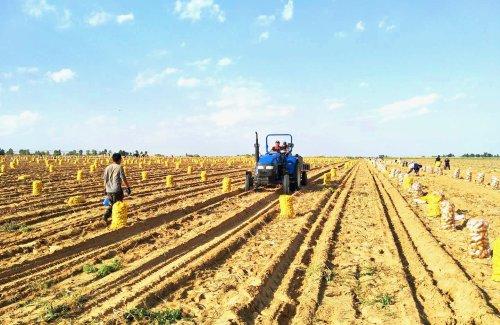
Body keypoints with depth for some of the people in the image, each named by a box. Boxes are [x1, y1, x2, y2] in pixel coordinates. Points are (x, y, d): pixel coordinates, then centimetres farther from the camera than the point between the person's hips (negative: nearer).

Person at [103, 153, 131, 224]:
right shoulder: (119, 167, -9)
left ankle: (106, 216, 3)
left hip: (109, 190, 6)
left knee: (111, 204, 19)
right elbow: (123, 179, -10)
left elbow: (105, 179, 13)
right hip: (117, 190, -6)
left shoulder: (107, 168, 8)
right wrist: (128, 187, -2)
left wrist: (105, 189, 23)